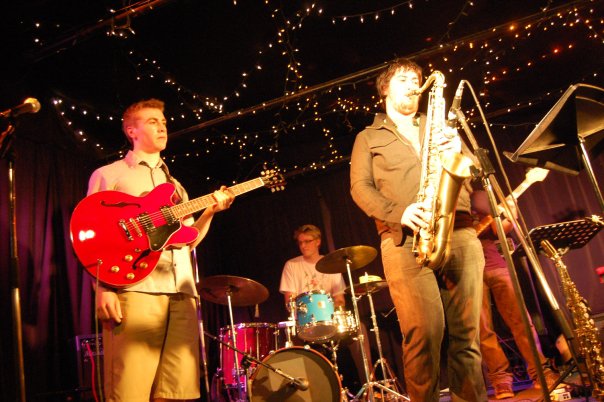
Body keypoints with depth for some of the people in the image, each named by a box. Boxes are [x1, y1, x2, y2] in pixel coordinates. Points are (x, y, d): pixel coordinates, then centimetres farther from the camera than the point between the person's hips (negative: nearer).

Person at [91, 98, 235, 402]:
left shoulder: (175, 185, 28)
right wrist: (102, 289, -11)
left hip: (181, 294, 5)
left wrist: (210, 211, 5)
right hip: (134, 290, -5)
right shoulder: (108, 175, 11)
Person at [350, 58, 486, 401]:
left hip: (459, 232, 3)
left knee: (467, 331, -2)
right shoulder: (368, 137, 20)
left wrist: (458, 149, -4)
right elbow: (360, 187, 6)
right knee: (425, 332, -15)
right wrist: (398, 213, -13)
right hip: (405, 239, -3)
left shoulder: (441, 128, 28)